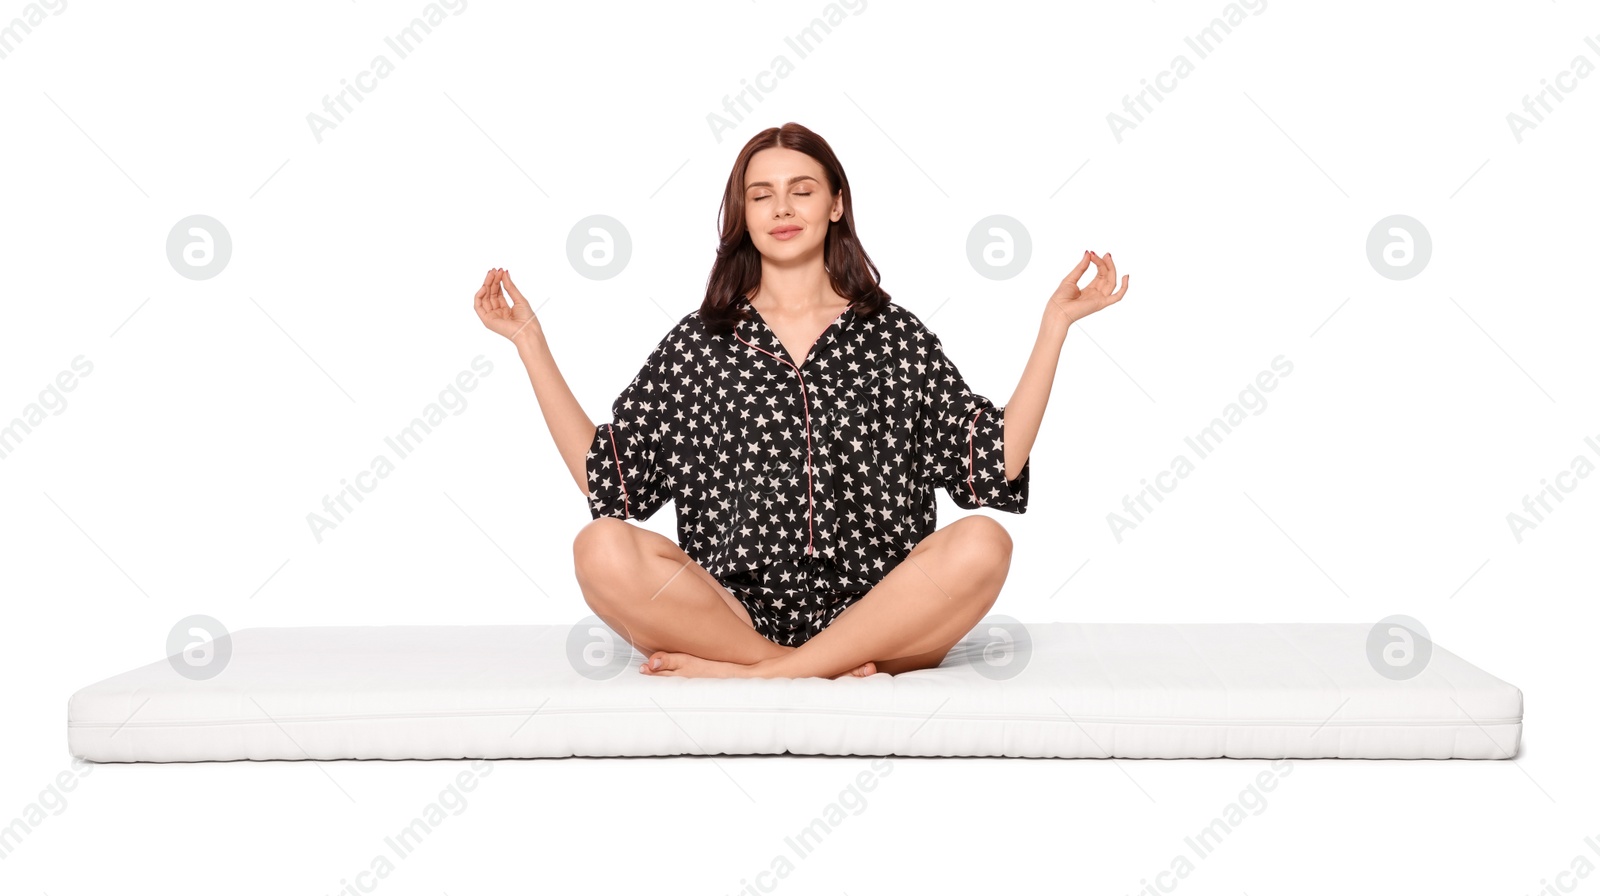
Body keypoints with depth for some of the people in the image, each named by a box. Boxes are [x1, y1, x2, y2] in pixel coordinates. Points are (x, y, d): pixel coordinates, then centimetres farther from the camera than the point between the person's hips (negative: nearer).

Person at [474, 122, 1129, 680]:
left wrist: (1054, 323, 6)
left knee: (982, 545, -30)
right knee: (602, 549, -28)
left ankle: (749, 676, -24)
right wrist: (531, 343, 9)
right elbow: (603, 476, 9)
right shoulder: (696, 343, 15)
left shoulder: (896, 336, 15)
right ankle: (832, 674, -24)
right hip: (729, 613, 0)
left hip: (877, 617, 1)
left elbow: (997, 463, 8)